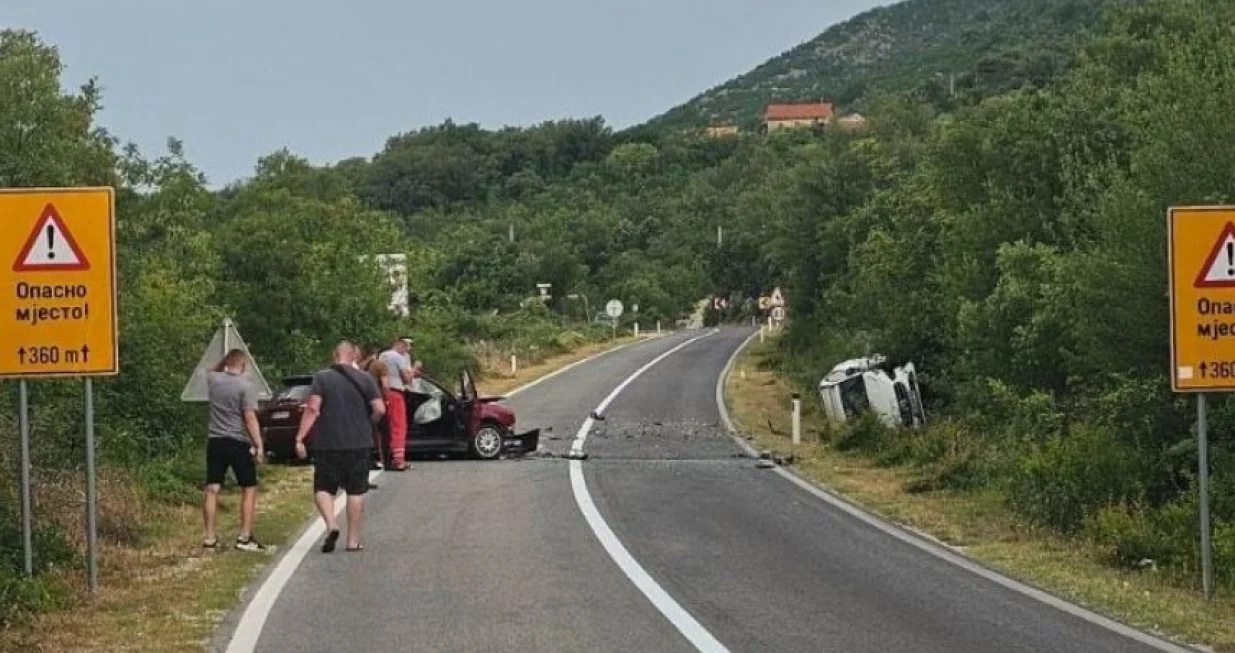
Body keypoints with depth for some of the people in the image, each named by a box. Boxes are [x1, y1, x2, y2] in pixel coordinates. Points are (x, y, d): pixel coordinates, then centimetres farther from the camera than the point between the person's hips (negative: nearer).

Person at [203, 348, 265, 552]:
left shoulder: (213, 380, 3)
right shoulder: (246, 386, -11)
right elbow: (250, 418, -16)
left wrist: (225, 361, 22)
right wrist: (258, 445, -15)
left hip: (215, 441, 4)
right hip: (239, 443, -4)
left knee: (212, 490, 5)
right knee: (249, 489, 6)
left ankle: (209, 537, 5)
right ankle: (245, 537, 1)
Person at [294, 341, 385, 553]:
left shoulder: (321, 378, -4)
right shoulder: (364, 379, 1)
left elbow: (312, 408, -14)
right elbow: (380, 409, -4)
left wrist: (300, 438, -12)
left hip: (327, 444, -1)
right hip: (358, 444, 1)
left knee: (323, 488, 8)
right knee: (356, 491, 9)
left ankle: (331, 525, -16)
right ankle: (353, 540, 10)